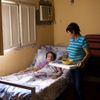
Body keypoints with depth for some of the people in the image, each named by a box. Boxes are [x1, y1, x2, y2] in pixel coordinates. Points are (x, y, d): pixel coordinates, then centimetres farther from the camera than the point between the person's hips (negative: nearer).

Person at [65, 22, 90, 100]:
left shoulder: (82, 39, -17)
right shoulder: (71, 39, 6)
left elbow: (88, 53, -18)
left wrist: (82, 62, -32)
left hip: (79, 66, -7)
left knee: (78, 86, -1)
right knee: (74, 84, 17)